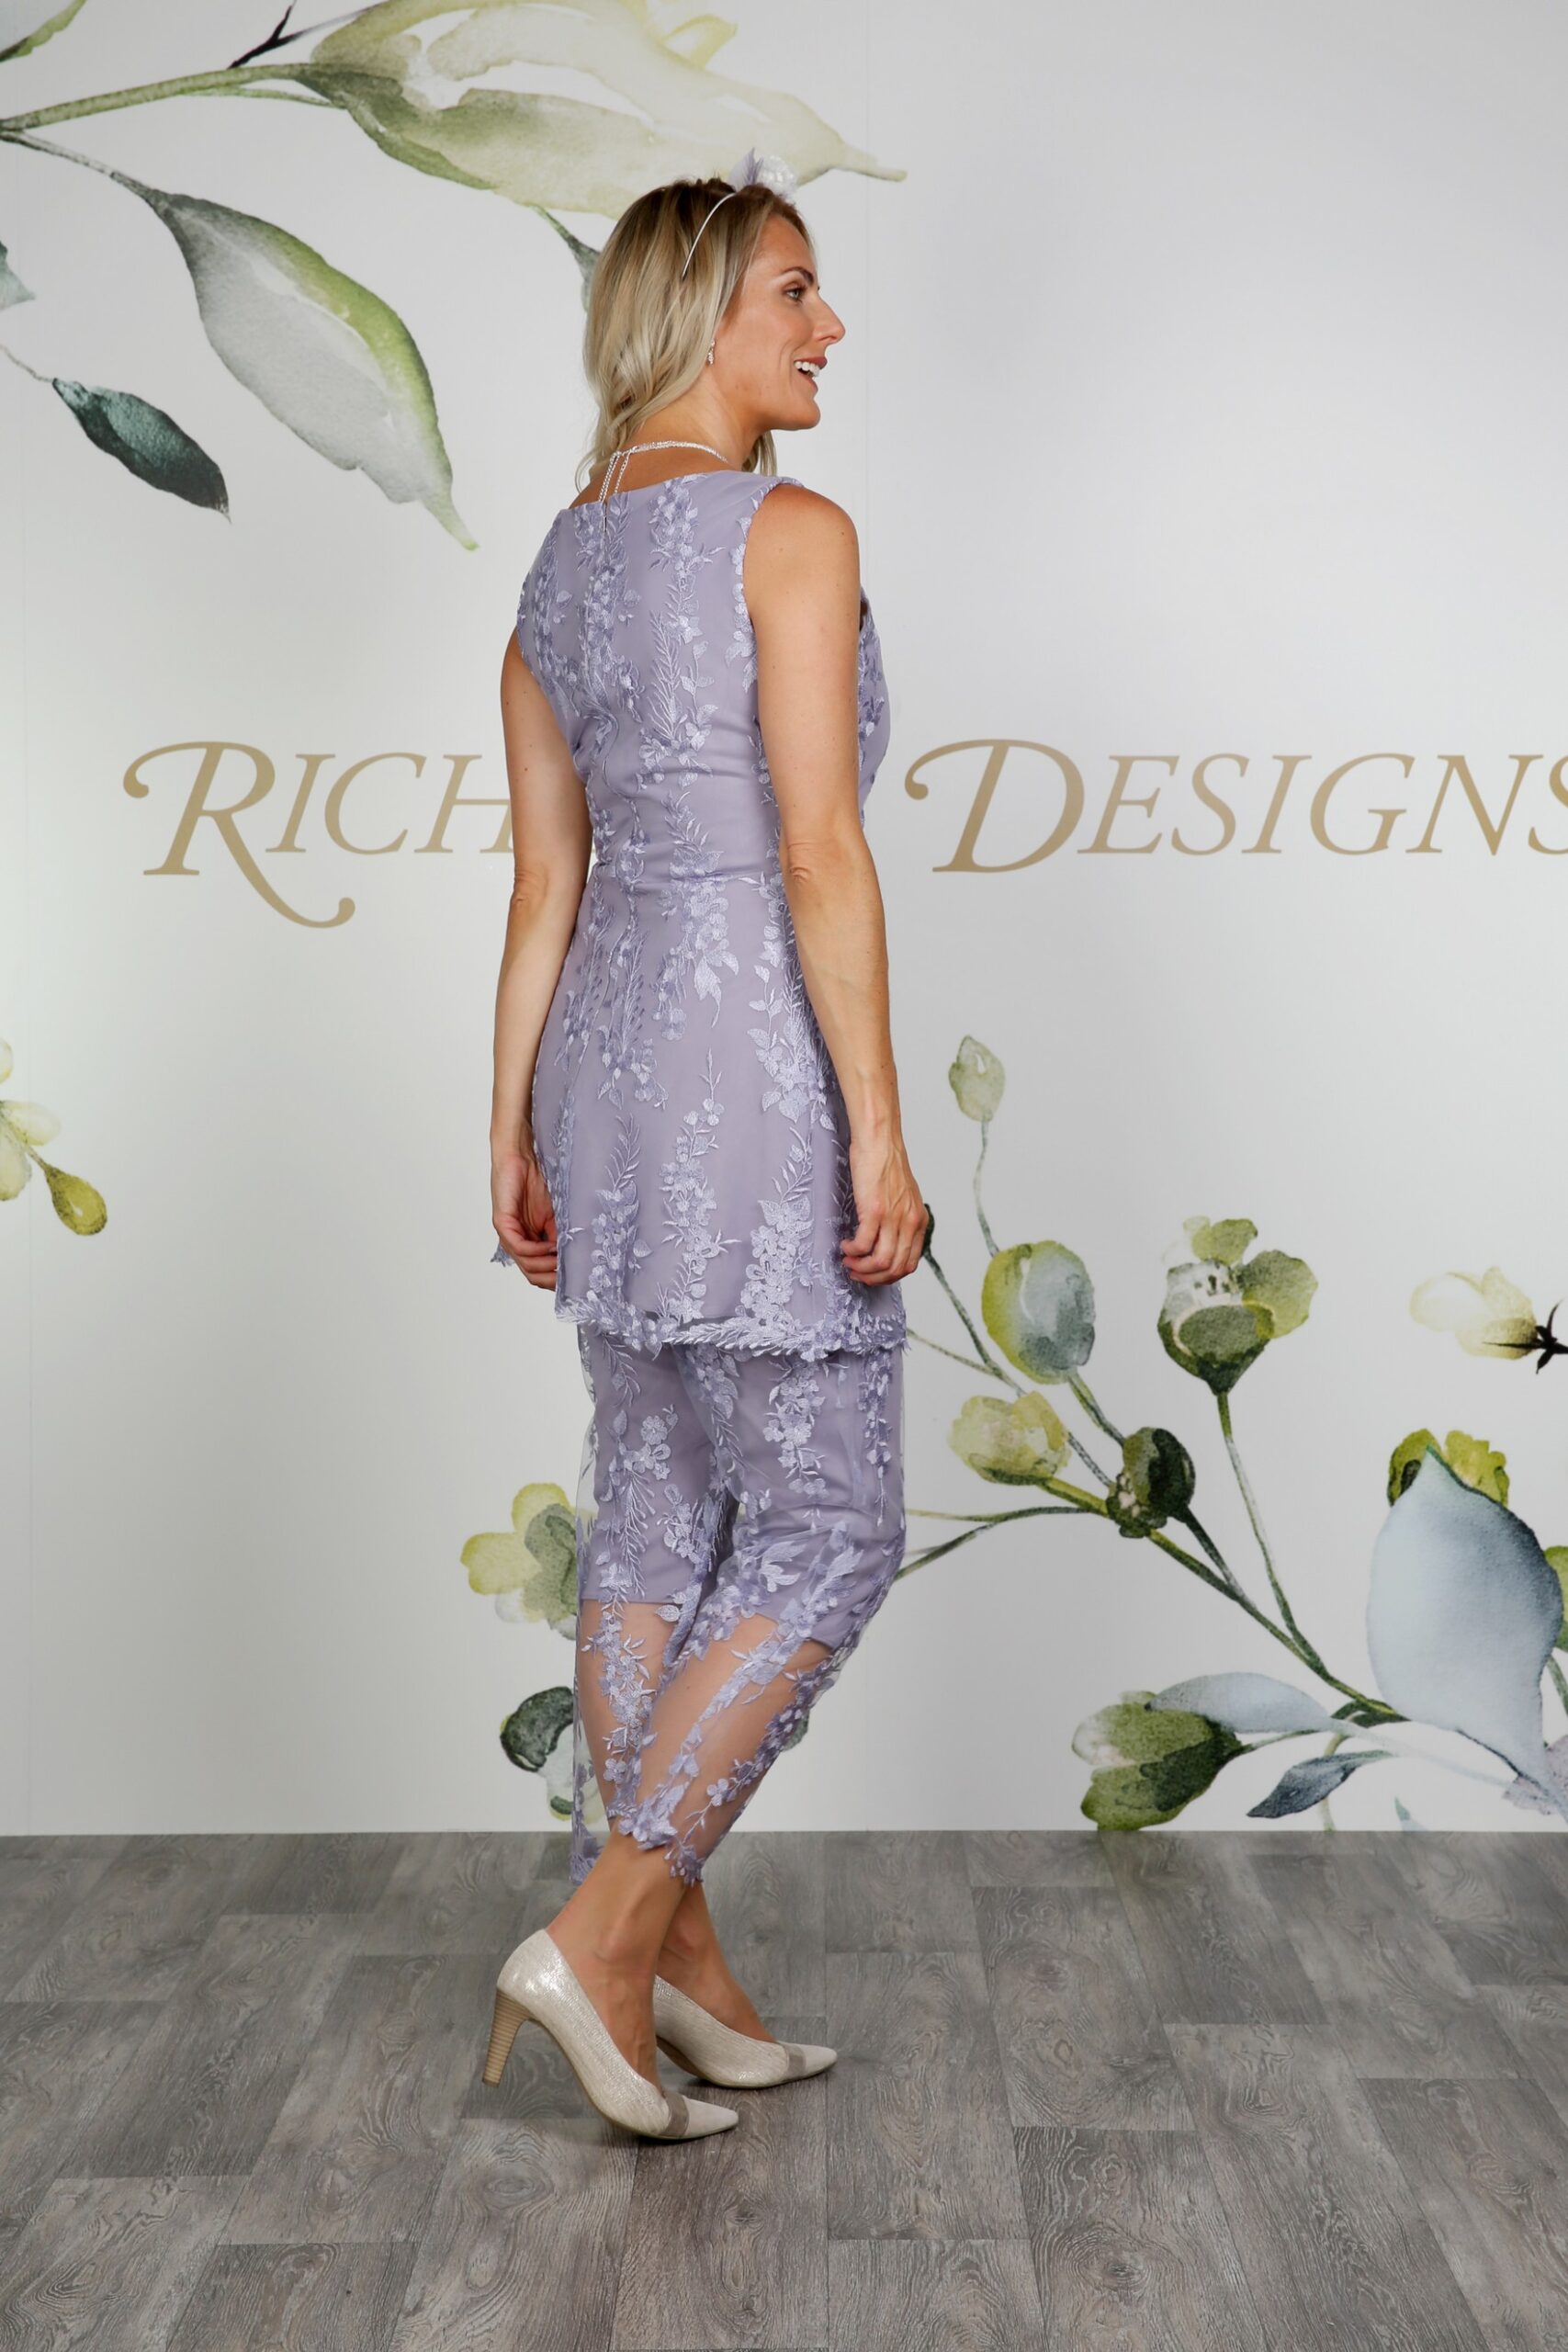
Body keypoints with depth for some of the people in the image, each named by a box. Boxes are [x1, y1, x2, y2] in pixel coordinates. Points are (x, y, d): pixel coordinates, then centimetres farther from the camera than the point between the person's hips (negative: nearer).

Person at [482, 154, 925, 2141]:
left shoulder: (559, 563, 14)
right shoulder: (793, 531, -9)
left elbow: (543, 881, 12)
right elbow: (818, 852, -17)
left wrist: (511, 1132, 14)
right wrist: (878, 1133, -15)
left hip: (609, 1050, 8)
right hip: (759, 1065, -8)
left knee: (652, 1515, 13)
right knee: (825, 1533, 4)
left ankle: (675, 1960, 25)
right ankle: (600, 1935, 5)